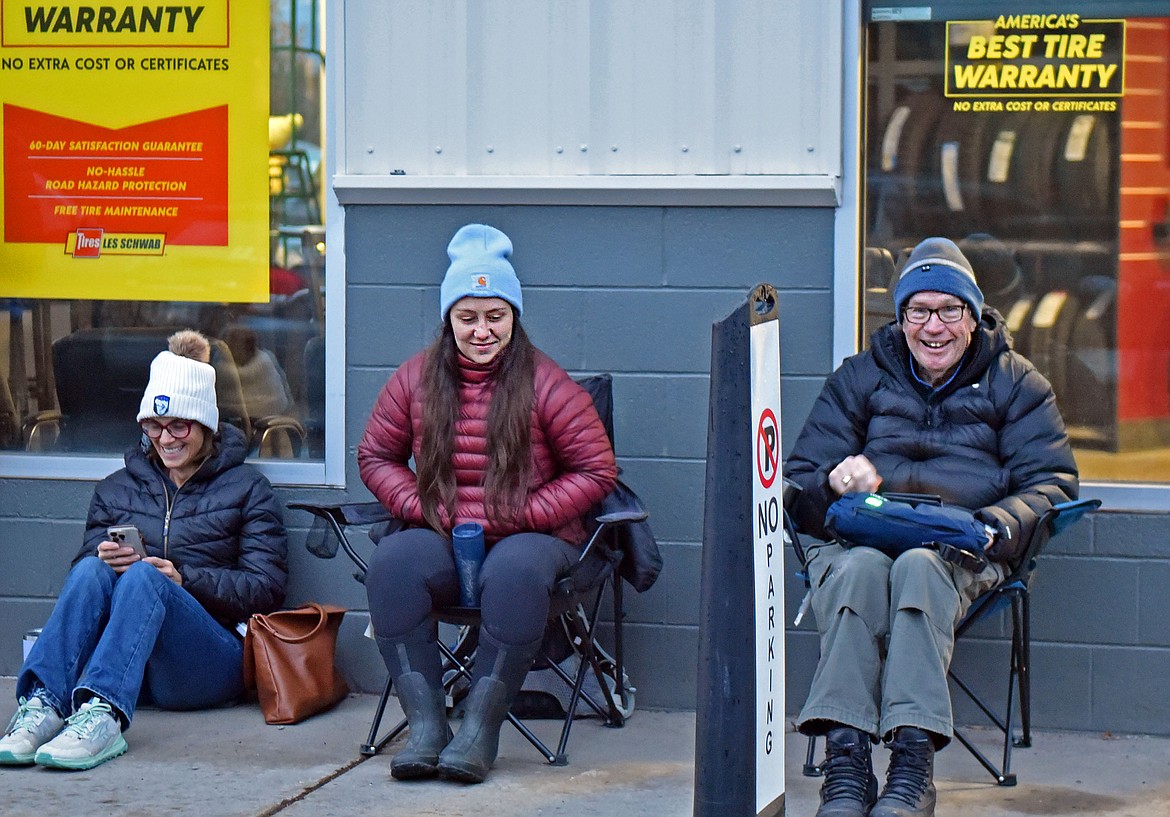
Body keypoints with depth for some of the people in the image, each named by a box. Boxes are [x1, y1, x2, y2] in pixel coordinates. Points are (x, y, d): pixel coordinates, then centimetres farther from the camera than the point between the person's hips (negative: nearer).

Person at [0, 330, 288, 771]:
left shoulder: (246, 488, 14)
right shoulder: (117, 488, 23)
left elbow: (267, 588, 3)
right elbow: (83, 571, 13)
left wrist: (183, 579, -11)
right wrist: (103, 562, -12)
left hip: (210, 662, -3)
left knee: (143, 576, -32)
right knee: (91, 570, -28)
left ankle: (104, 716, -56)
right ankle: (42, 705, -49)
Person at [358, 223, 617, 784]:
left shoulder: (544, 384, -2)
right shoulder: (416, 379, 8)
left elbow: (596, 470, -1)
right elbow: (375, 455, 16)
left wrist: (522, 516, -10)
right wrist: (421, 507, -3)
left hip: (530, 538, -3)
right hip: (440, 539, 3)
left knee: (515, 571, -39)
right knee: (392, 563, -31)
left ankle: (481, 726, -30)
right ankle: (424, 723, -30)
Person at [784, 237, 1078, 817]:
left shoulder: (1014, 384, 19)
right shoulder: (858, 379, 21)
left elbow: (1052, 484, 7)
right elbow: (798, 491, 14)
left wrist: (997, 528, -15)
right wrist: (834, 482, -12)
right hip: (856, 542, 1)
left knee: (919, 568, -38)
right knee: (862, 570, -37)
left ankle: (912, 765, -47)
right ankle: (845, 764, -46)